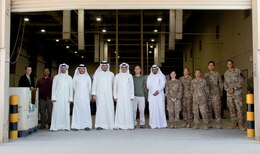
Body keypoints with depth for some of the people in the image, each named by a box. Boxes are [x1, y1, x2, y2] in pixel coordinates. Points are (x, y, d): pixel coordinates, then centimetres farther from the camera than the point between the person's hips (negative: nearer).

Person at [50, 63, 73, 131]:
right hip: (58, 97, -1)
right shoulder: (56, 77, 8)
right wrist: (53, 97, -4)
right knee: (56, 111, -6)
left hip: (66, 98, 1)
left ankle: (66, 126, 0)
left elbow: (71, 88, 8)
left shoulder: (69, 78, 12)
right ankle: (55, 127, -4)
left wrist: (70, 98, 0)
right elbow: (53, 88, 5)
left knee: (66, 112, -3)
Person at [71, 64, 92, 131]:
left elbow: (89, 87, 11)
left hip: (85, 96, 0)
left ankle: (87, 125, -4)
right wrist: (77, 93, 9)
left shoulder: (87, 77, 10)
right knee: (77, 110, -5)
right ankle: (76, 126, -5)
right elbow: (74, 86, 10)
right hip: (77, 96, 0)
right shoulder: (75, 77, 8)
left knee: (86, 110, -5)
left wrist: (89, 96, 9)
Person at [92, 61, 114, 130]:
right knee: (100, 109, -8)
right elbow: (94, 84, 3)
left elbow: (113, 85, 11)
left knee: (109, 109, 0)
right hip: (100, 95, -2)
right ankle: (99, 125, -7)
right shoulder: (97, 74, 6)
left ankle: (110, 124, 7)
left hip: (109, 95, 2)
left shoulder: (111, 74, 11)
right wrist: (94, 94, -5)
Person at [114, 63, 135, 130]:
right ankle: (120, 125, -3)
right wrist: (115, 96, 1)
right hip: (120, 95, 0)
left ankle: (129, 125, 0)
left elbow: (132, 86, 9)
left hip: (127, 96, 0)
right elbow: (115, 86, 8)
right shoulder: (117, 76, 7)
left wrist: (132, 96, 2)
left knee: (128, 110, -4)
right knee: (120, 109, -6)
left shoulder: (129, 76, 8)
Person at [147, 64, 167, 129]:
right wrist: (153, 92, -11)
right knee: (152, 109, -3)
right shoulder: (149, 77, 14)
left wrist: (157, 91, -14)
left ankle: (161, 124, -3)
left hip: (159, 94, -1)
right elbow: (148, 85, 3)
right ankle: (153, 124, -2)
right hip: (152, 95, 2)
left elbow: (163, 84, -2)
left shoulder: (161, 76, 9)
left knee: (160, 108, -6)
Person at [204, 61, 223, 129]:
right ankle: (209, 124, 10)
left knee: (217, 109, -7)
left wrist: (220, 93, 3)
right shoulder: (206, 75, 15)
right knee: (208, 109, 4)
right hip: (208, 94, 3)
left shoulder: (217, 74, 7)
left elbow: (220, 84, 8)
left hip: (216, 94, -3)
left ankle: (218, 124, -5)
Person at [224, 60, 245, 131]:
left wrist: (233, 89, -14)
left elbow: (240, 82, -6)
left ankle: (241, 124, -6)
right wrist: (228, 89, -4)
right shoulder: (226, 73, 13)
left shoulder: (238, 71, 0)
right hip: (229, 93, 4)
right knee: (232, 109, 5)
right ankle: (234, 123, 11)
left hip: (237, 92, -4)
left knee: (239, 108, -9)